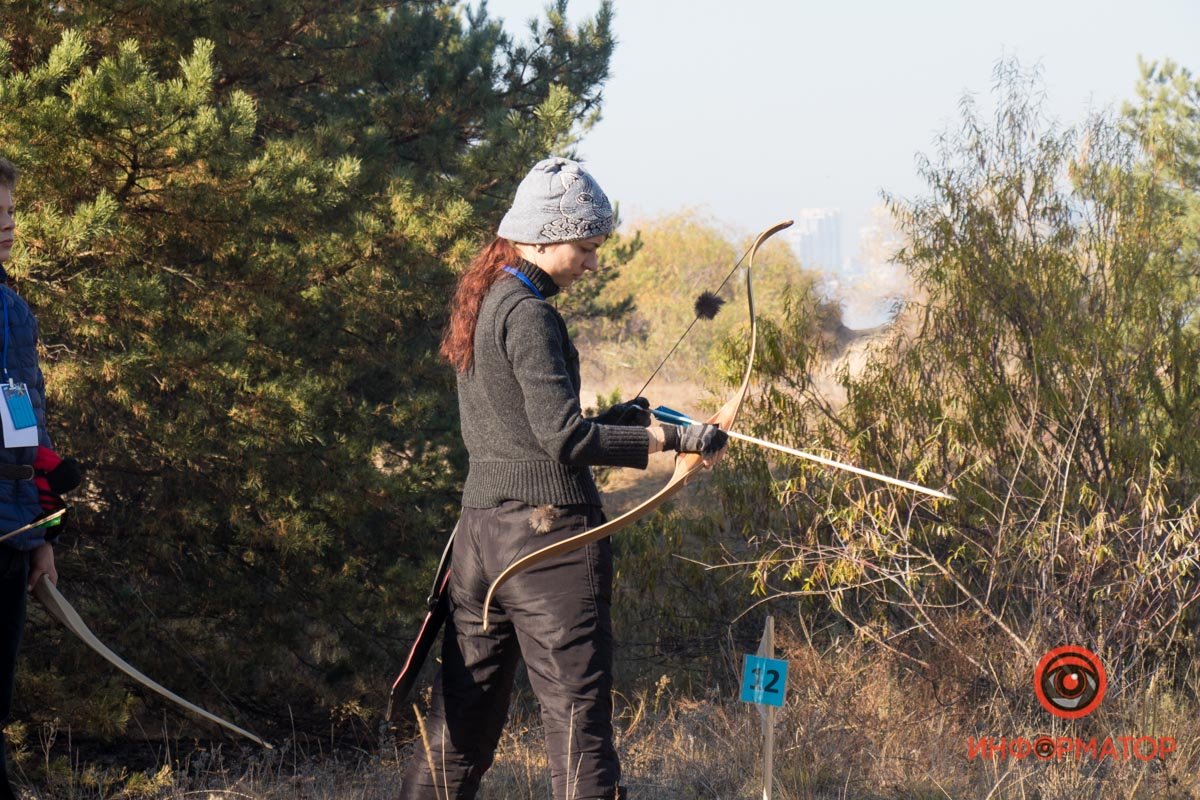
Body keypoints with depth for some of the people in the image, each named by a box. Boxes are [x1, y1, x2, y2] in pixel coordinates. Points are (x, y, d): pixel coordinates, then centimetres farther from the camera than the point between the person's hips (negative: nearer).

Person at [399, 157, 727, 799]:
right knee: (577, 718, -5)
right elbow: (562, 439, -20)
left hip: (481, 525, 9)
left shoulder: (480, 304, 14)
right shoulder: (527, 313, -14)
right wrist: (673, 439, -19)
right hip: (547, 529, -9)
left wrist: (608, 418, 18)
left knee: (463, 716, 12)